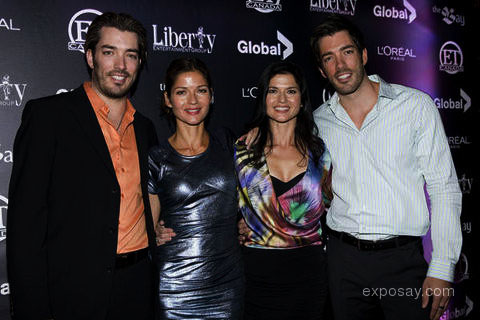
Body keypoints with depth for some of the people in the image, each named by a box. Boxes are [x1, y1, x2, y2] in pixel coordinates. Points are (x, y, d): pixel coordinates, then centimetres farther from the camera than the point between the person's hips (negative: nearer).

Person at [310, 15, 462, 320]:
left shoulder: (416, 105, -4)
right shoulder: (319, 121, 4)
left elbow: (444, 188, -4)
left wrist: (442, 270, -9)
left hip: (403, 259, -2)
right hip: (343, 259, 2)